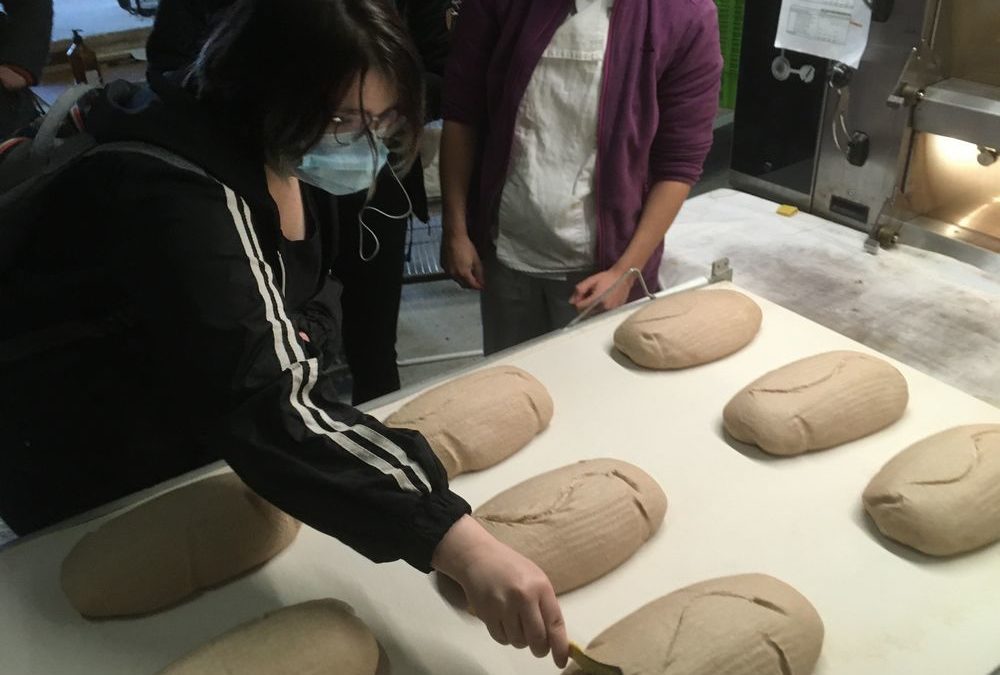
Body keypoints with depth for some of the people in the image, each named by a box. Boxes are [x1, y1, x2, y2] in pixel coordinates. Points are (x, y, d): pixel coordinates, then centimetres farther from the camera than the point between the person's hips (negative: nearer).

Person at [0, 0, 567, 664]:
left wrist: (297, 343, -9)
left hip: (201, 422, 7)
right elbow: (262, 407, -49)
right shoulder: (170, 195, -38)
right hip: (93, 474, -7)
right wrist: (460, 546, -55)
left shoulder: (268, 140, -10)